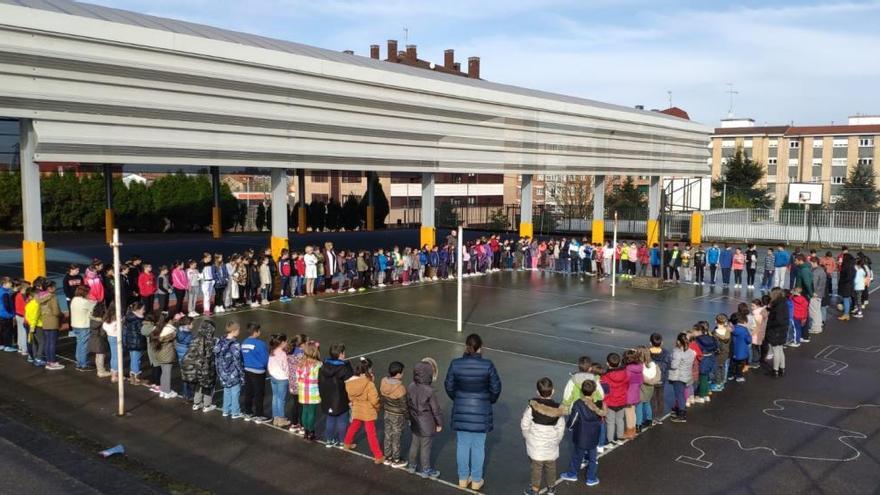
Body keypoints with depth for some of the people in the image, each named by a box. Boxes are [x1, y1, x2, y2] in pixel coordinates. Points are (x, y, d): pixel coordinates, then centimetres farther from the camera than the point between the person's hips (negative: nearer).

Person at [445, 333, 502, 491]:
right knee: (478, 447, 13)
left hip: (461, 411, 2)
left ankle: (463, 479, 29)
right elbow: (496, 388, -6)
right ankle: (476, 481, 25)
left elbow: (449, 386, -2)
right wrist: (490, 401, 13)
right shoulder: (487, 365, -16)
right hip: (481, 412, -1)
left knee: (462, 445, 16)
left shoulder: (455, 364, -12)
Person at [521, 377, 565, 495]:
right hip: (551, 444, 2)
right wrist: (557, 440, 13)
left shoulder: (532, 406, -16)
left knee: (537, 466, 9)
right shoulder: (558, 408, -11)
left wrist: (528, 437, 6)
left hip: (536, 443, -2)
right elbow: (561, 428, -3)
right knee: (551, 465, 18)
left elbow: (524, 424, -10)